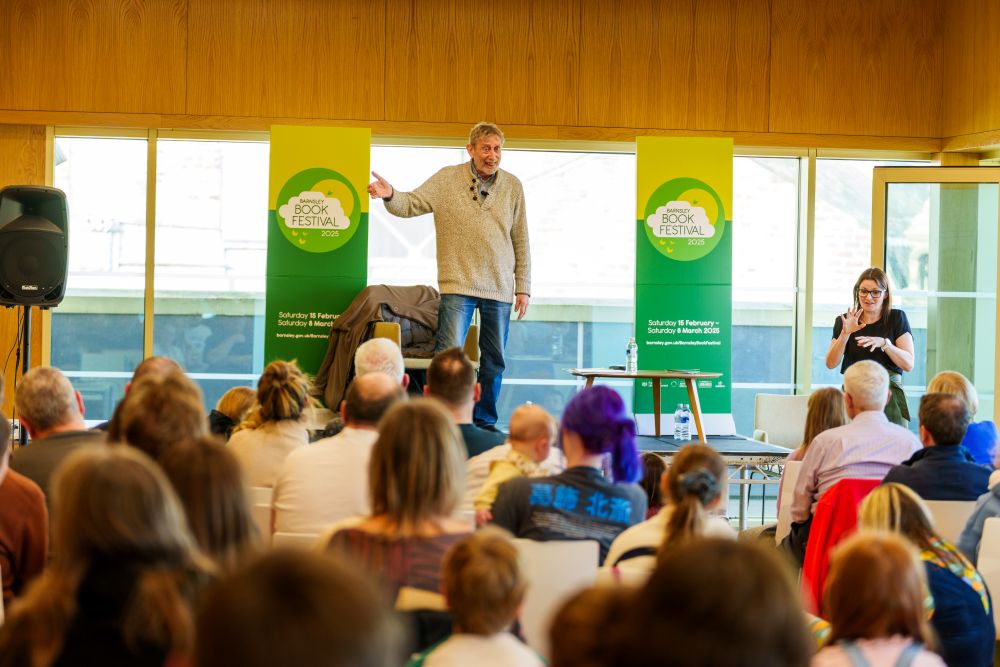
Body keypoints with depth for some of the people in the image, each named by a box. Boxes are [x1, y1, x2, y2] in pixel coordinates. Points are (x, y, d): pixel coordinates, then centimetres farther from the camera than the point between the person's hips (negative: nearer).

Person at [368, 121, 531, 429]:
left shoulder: (512, 186, 7)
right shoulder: (447, 179, 0)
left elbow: (521, 241, 10)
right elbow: (411, 204, -4)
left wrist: (523, 287, 7)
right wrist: (390, 195, -26)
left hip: (500, 288, 3)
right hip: (458, 285, -3)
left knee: (494, 360, 9)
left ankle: (485, 421, 20)